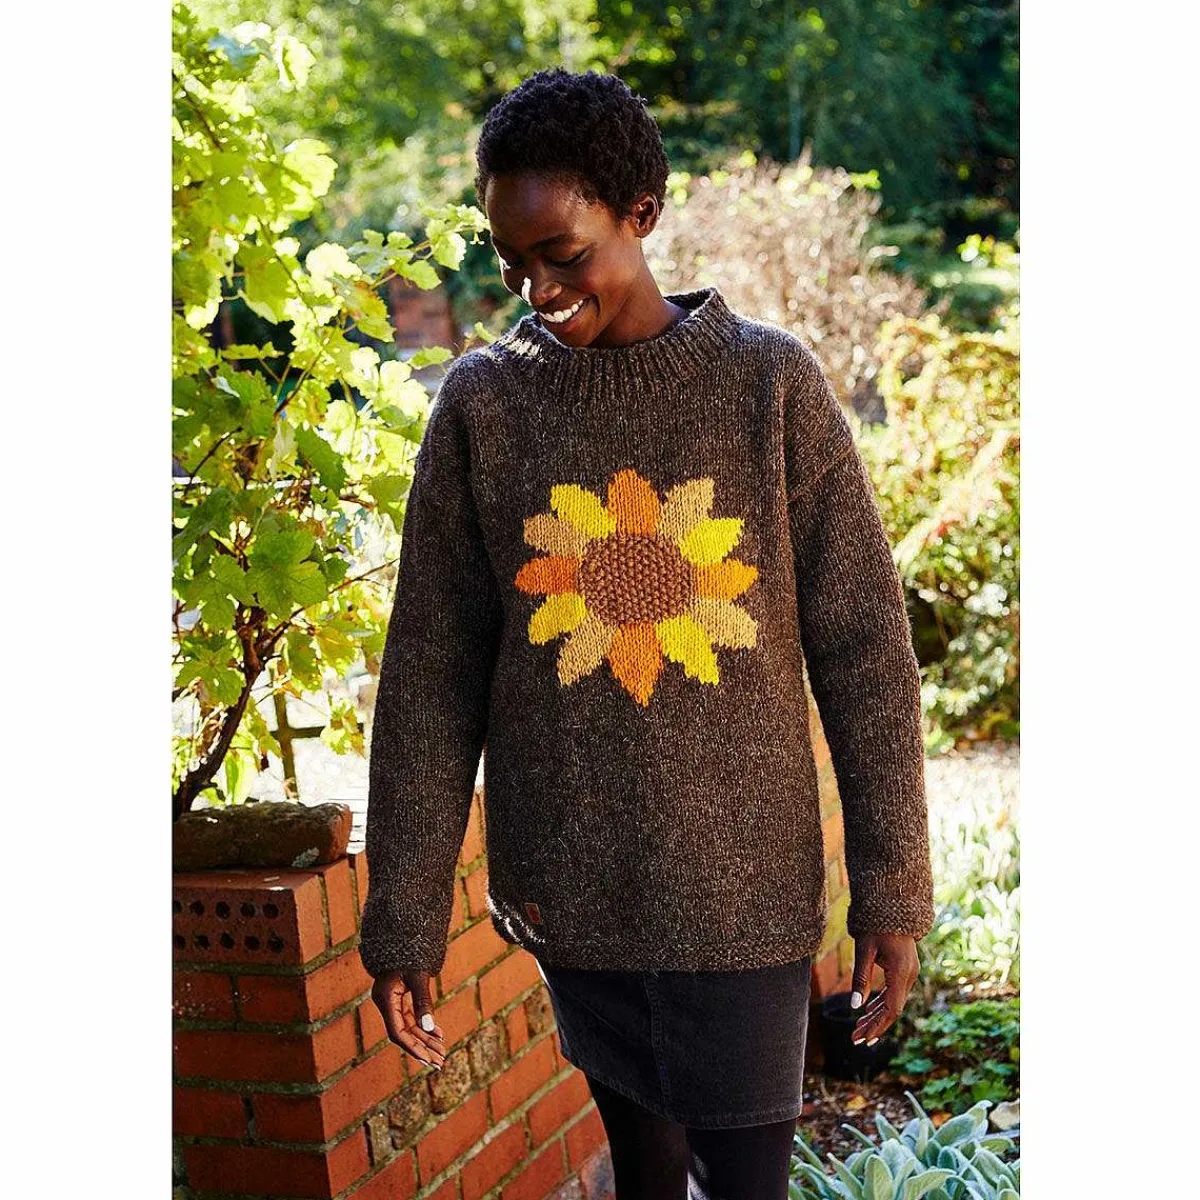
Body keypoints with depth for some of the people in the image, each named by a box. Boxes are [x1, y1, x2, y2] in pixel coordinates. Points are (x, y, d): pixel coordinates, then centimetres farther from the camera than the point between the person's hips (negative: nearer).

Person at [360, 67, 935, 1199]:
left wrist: (891, 889, -4)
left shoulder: (772, 379, -5)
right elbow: (430, 678, 0)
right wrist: (404, 917, -1)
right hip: (571, 887, 1)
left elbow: (862, 645, -3)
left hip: (745, 885, -1)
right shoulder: (482, 400, -2)